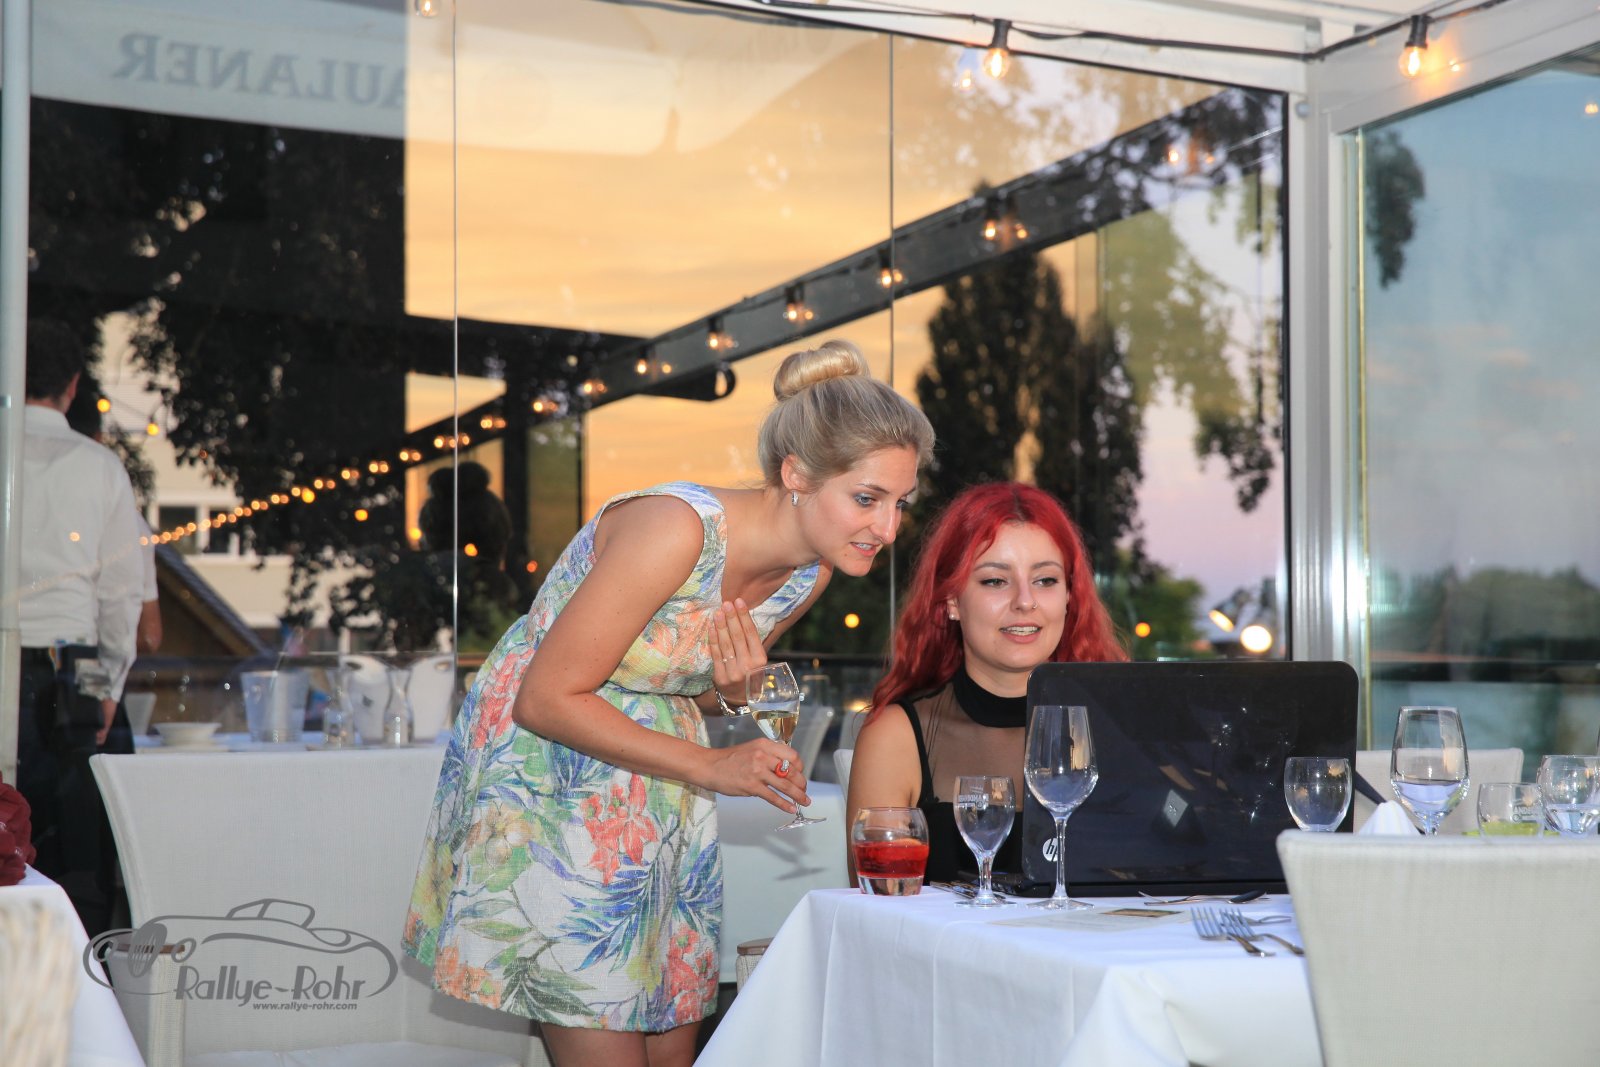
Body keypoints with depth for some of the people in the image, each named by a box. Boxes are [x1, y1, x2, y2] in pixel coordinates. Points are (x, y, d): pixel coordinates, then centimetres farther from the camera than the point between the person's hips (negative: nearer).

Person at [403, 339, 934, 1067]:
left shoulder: (810, 571, -5)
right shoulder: (677, 529, -29)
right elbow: (546, 700, -24)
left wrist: (731, 690, -14)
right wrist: (710, 767, -22)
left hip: (653, 788, 7)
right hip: (545, 775, -7)